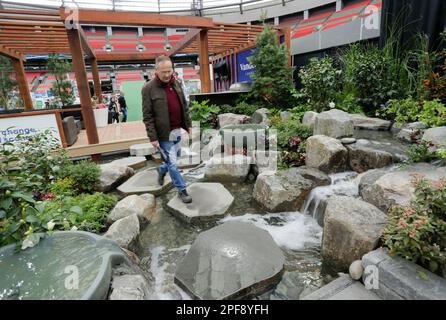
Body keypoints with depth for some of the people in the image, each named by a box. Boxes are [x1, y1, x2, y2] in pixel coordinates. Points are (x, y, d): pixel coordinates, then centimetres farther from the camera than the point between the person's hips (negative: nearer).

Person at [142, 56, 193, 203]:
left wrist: (188, 124, 12)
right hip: (163, 133, -6)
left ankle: (161, 170, 49)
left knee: (175, 157, 21)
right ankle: (182, 190, 18)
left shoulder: (176, 83, 6)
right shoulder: (148, 88, -12)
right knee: (173, 163, 2)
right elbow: (147, 116, -13)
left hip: (177, 130, 6)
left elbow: (184, 106, 13)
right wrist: (152, 137, -15)